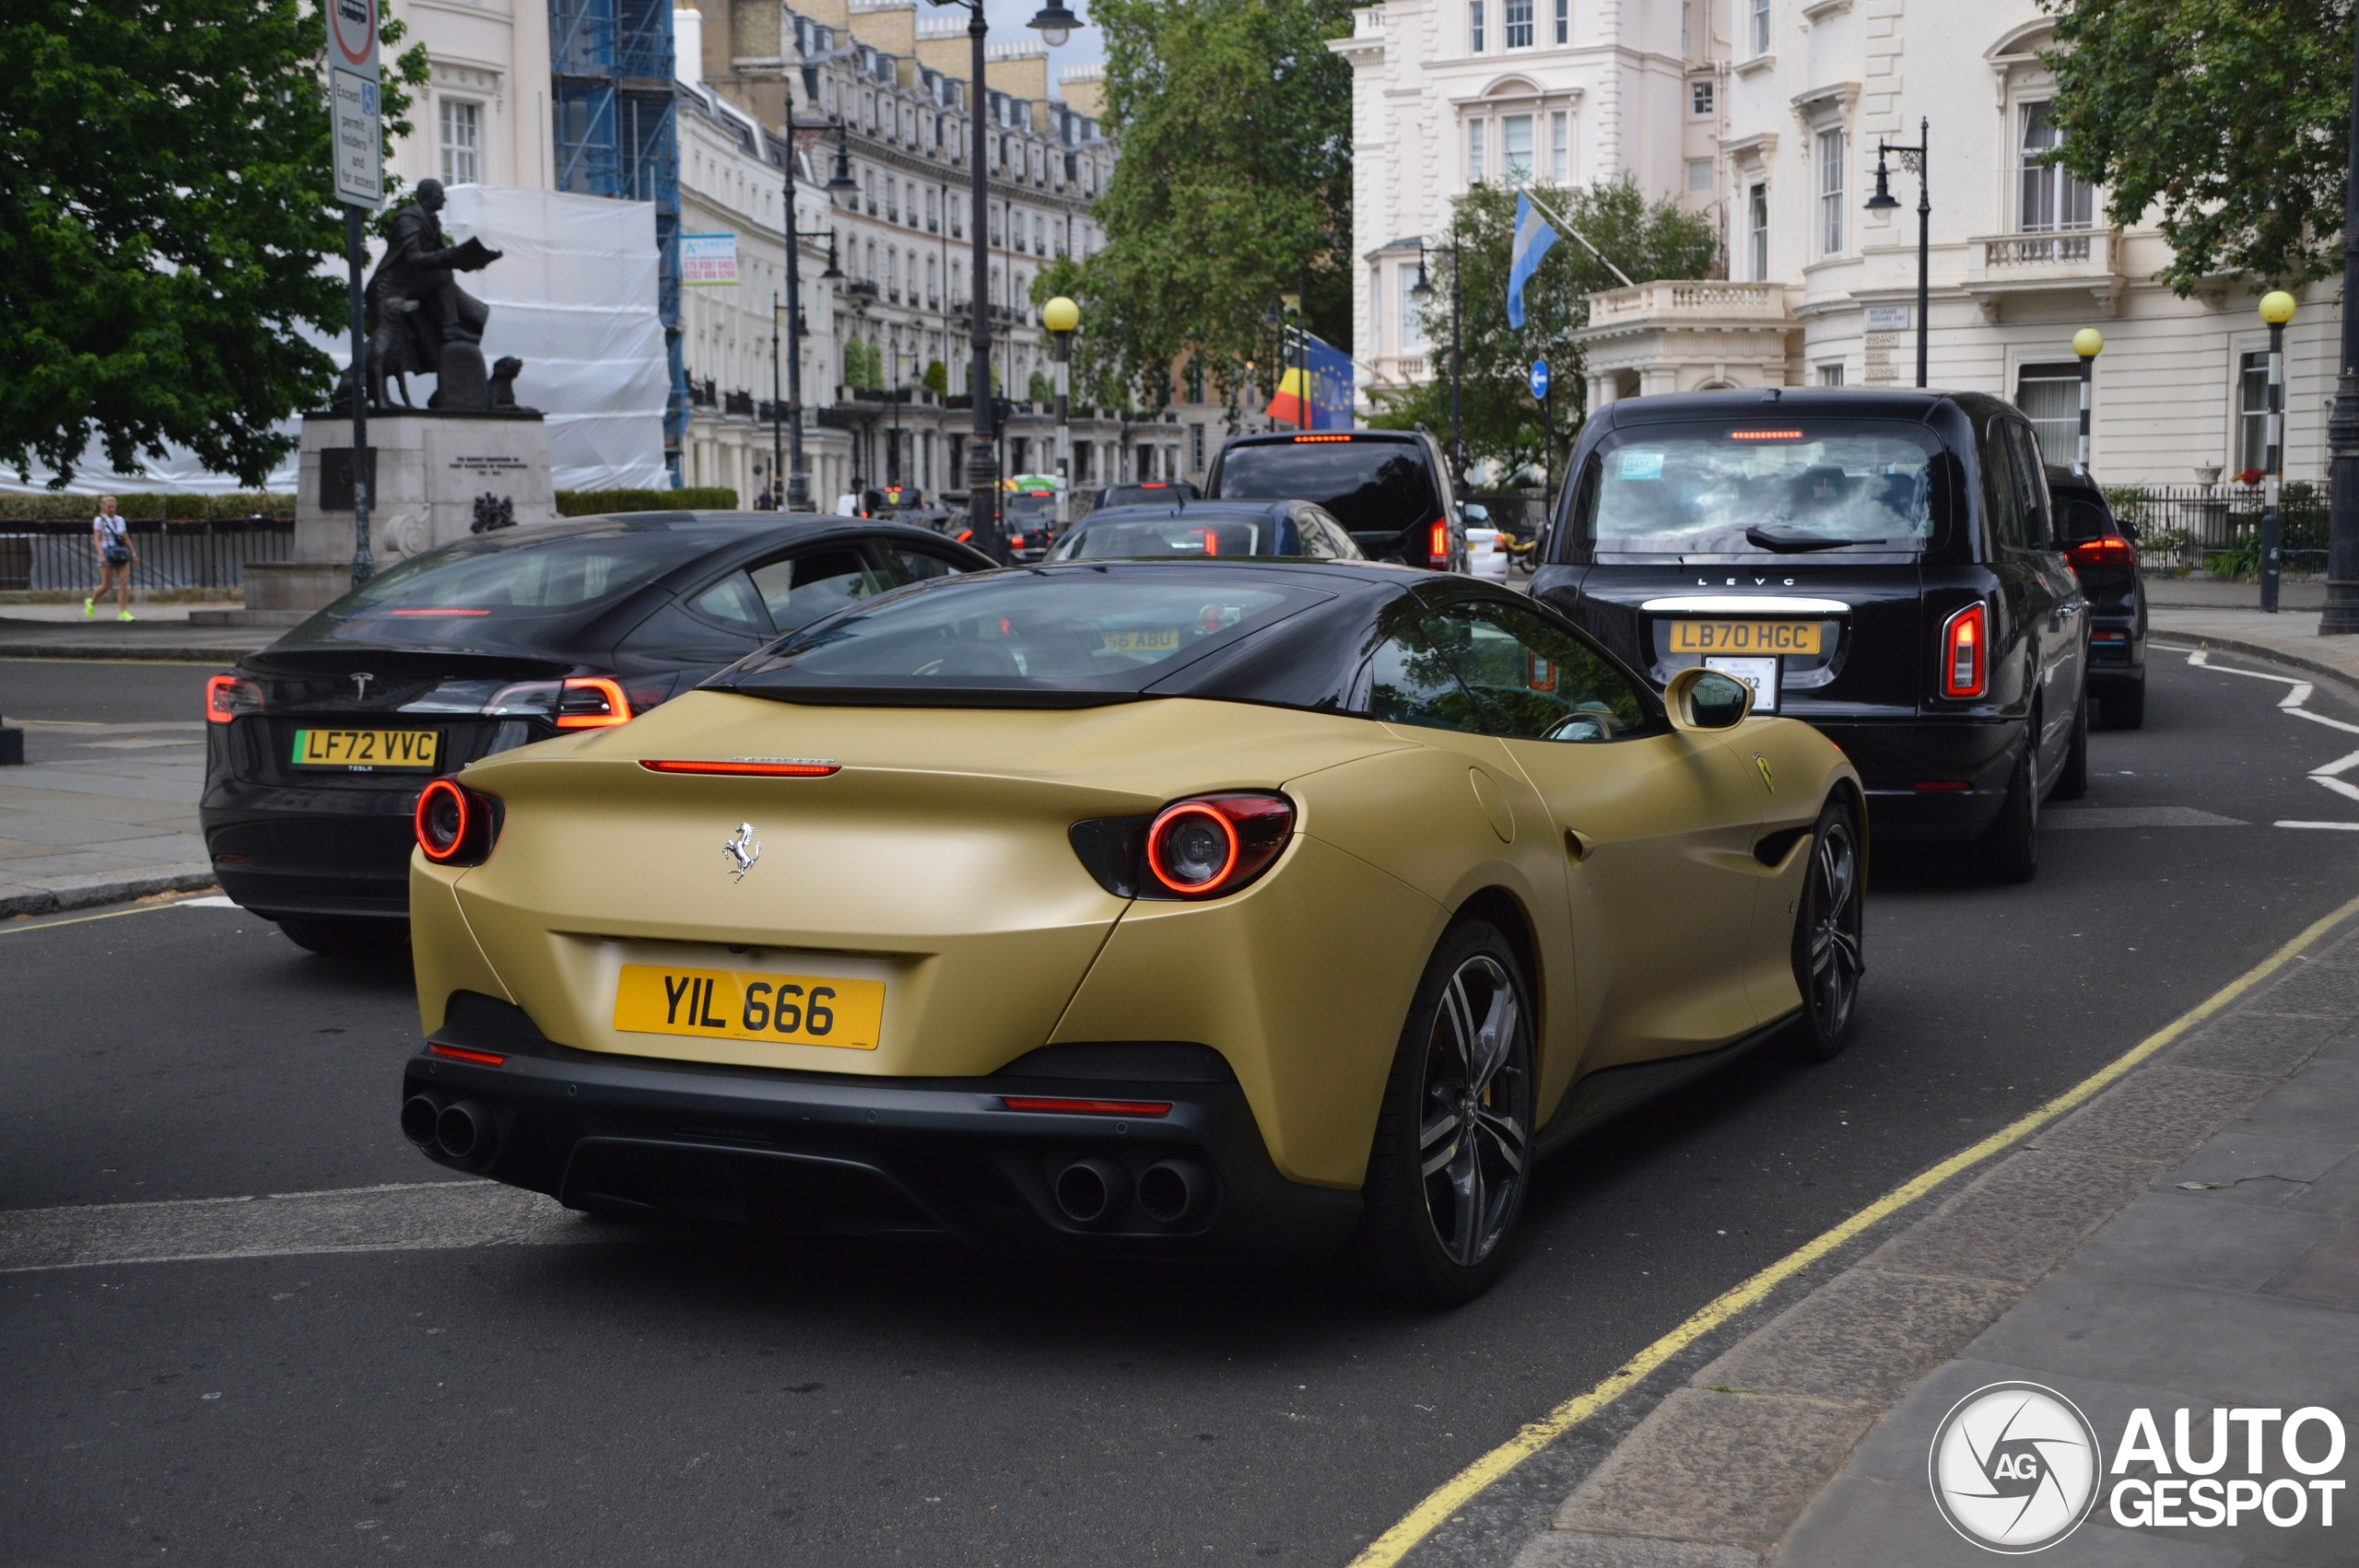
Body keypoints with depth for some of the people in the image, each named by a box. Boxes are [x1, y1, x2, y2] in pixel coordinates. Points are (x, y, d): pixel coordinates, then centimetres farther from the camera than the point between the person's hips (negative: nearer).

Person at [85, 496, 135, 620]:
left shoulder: (120, 520, 12)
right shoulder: (99, 520, -2)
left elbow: (126, 538, 17)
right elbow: (97, 539, -9)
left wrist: (133, 553, 15)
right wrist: (101, 555, -21)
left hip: (121, 554, 4)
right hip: (107, 553, -4)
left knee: (124, 583, -7)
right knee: (106, 585, -2)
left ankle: (123, 612, -7)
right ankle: (91, 603, 25)